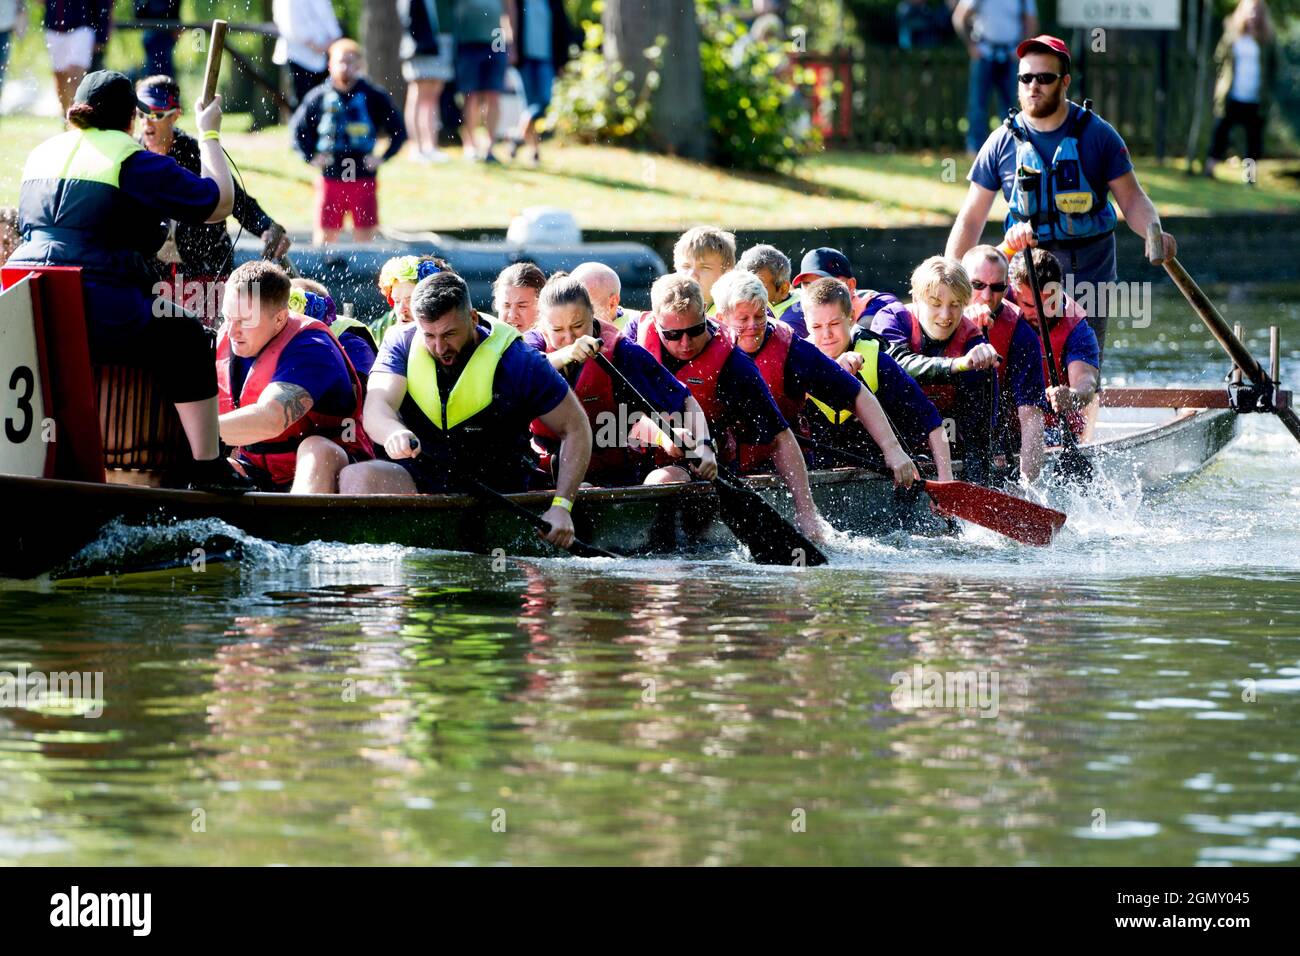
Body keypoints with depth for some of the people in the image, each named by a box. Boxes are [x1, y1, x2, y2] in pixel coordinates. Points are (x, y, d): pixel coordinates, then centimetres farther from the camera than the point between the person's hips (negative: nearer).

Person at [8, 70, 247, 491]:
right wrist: (209, 136, 15)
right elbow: (220, 203, 0)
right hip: (99, 315, -7)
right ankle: (207, 465, 5)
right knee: (187, 339, 12)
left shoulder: (42, 153, 19)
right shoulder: (133, 161, -3)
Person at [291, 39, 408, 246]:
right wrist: (311, 157, 3)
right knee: (325, 234, 4)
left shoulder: (374, 97, -2)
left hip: (364, 178, -1)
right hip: (329, 178, 1)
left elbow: (399, 131, 5)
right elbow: (298, 129, 14)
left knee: (364, 235, 0)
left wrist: (383, 157, -4)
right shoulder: (319, 98, 2)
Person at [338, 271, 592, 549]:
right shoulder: (401, 343, -3)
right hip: (418, 479, 3)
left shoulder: (517, 361, -10)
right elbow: (376, 409, -19)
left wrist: (561, 505, -15)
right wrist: (394, 432, -45)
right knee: (355, 478, -28)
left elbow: (576, 429, -3)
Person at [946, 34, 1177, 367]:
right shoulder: (1002, 143, 3)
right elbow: (972, 218, 7)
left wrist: (1154, 234, -20)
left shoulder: (1097, 134, 0)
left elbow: (1132, 199, 2)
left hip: (1089, 274, -1)